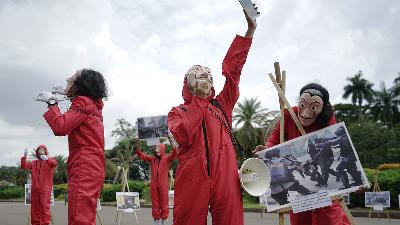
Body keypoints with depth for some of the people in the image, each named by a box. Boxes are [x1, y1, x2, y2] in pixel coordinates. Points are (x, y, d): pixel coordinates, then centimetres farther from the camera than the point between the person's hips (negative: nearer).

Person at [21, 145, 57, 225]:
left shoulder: (49, 160, 4)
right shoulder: (34, 163, 17)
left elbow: (54, 163, -18)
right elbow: (24, 166, 9)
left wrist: (47, 158, -39)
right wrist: (24, 156, -5)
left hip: (45, 188, -4)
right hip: (35, 188, 4)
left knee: (44, 206, -8)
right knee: (34, 206, 8)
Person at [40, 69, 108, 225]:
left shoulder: (83, 102, -6)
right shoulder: (93, 105, 22)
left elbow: (60, 127, -18)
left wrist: (51, 103, -4)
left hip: (84, 169, -10)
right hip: (93, 169, 10)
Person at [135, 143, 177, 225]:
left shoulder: (167, 159, -2)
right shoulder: (152, 159, 7)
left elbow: (174, 154, -19)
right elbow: (141, 155, 6)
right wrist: (138, 145, -11)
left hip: (163, 185, -3)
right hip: (153, 185, 3)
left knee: (164, 205, 4)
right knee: (155, 206, 7)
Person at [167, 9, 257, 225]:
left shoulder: (221, 105, 19)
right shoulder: (178, 112, 13)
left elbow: (231, 68, 12)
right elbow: (182, 137, -8)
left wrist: (250, 30, 7)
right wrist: (199, 104, -1)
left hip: (225, 177, 2)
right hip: (192, 179, -2)